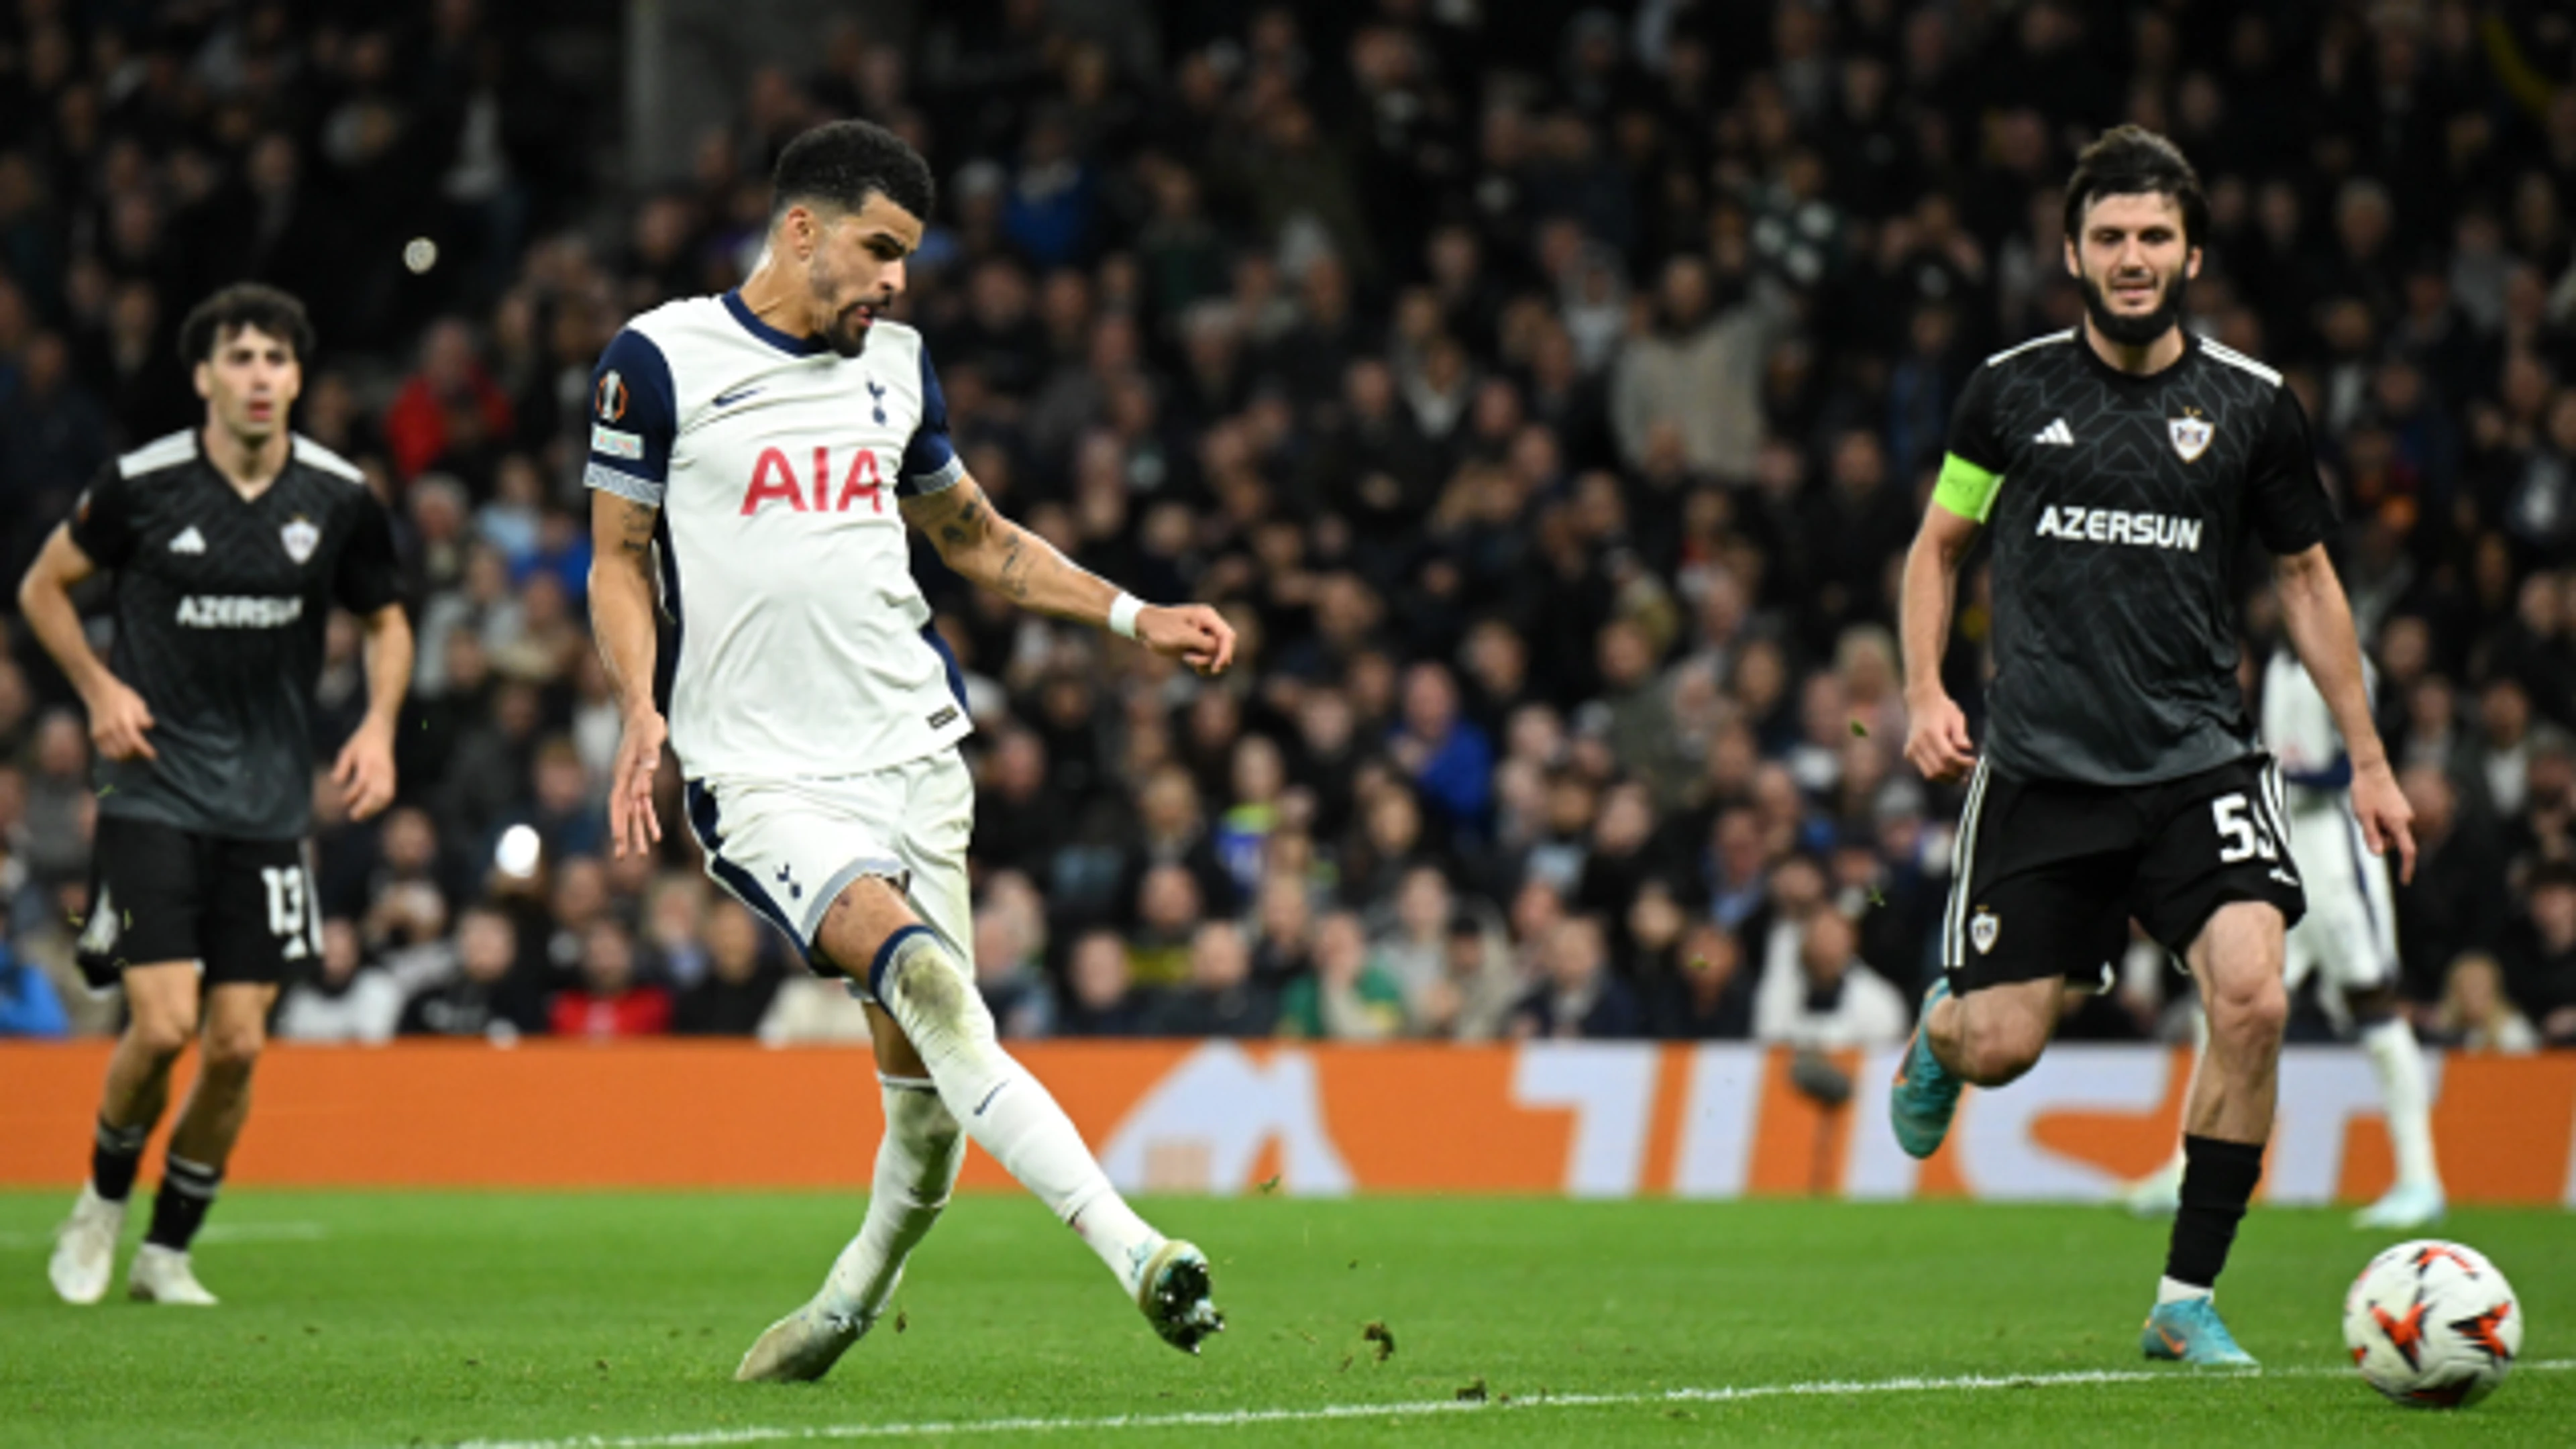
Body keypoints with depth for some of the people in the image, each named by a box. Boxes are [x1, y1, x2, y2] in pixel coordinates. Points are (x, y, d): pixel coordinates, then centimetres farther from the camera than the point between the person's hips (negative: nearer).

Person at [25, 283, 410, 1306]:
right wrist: (99, 689, -6)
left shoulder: (339, 499, -1)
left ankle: (168, 1251, 17)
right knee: (163, 1025, -14)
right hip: (154, 793, -3)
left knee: (238, 1046, -1)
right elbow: (44, 586, 8)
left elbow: (386, 621, 15)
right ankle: (103, 1200, 15)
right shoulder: (141, 484, -7)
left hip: (269, 807, 3)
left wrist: (379, 724, -2)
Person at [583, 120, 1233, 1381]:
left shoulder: (895, 366, 15)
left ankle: (852, 1301, 26)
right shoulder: (662, 359, 0)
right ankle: (1134, 1252, -36)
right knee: (918, 970, -28)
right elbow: (619, 557, 5)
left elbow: (974, 537, 27)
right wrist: (641, 705, -12)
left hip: (912, 752, 6)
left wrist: (1136, 618, 18)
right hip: (760, 772, -5)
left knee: (925, 1083, 0)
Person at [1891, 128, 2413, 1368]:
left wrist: (2367, 761, 12)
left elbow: (2306, 578, 14)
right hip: (2041, 763, 0)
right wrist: (1925, 693, 0)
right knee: (2003, 1046, -4)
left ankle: (2188, 1300, -8)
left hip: (2198, 756, 0)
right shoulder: (2011, 390, 3)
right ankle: (1939, 1029, 38)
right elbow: (1938, 544, 15)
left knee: (2252, 997, -21)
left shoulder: (2251, 406, 3)